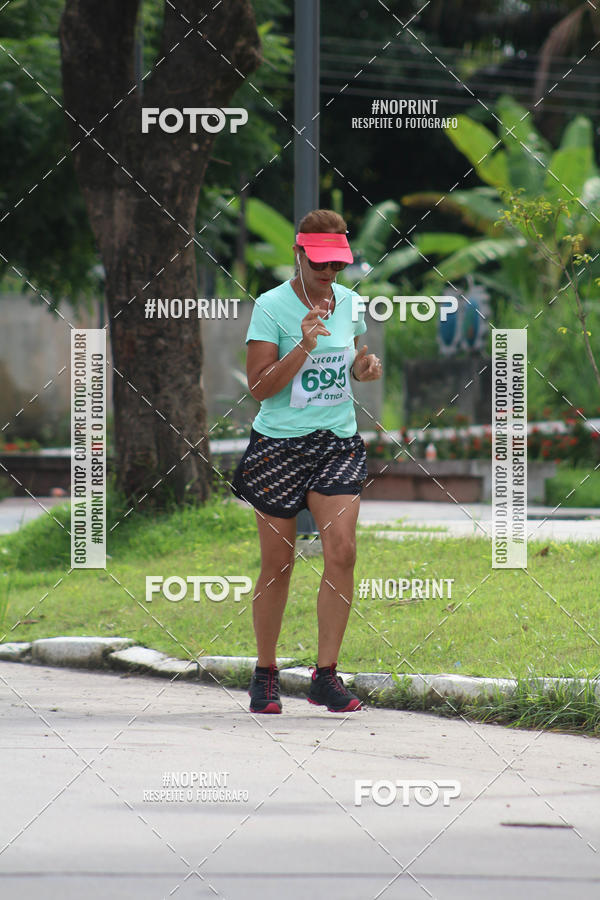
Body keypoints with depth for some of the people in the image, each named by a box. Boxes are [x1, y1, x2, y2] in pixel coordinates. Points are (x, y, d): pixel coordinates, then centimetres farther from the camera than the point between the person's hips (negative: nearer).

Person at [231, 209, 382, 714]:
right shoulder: (271, 306, -9)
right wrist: (304, 347, -25)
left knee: (342, 550, -12)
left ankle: (326, 675, -5)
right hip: (280, 445, -4)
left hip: (339, 444, 4)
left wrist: (366, 366, 0)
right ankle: (265, 675, 18)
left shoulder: (348, 301, 7)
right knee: (278, 563, 1)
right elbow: (259, 387, -14)